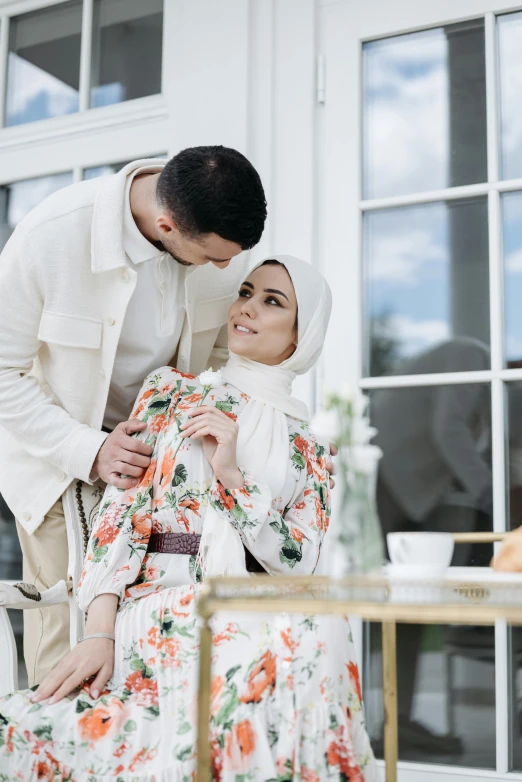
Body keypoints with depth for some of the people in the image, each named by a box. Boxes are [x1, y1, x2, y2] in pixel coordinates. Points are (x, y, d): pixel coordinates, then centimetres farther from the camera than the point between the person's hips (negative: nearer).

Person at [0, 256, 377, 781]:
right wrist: (99, 634, -12)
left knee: (313, 631, -34)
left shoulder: (307, 449, 16)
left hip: (255, 615, 2)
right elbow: (120, 510, 1)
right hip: (158, 605, -2)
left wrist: (231, 474, -9)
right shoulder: (171, 391, 12)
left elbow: (299, 565, 3)